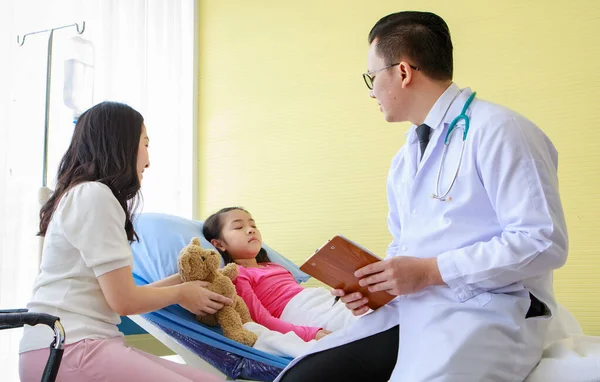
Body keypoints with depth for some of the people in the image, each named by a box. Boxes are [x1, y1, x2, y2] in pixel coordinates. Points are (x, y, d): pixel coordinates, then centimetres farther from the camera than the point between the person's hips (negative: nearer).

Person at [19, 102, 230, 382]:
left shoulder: (88, 195, 21)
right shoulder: (93, 194, -10)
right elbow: (123, 300, -12)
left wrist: (180, 279, 23)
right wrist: (180, 293, 5)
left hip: (86, 344, 9)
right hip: (64, 349, -9)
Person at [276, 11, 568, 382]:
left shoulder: (497, 131, -9)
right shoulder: (403, 161, 18)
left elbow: (544, 242, -16)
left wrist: (430, 271, -16)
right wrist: (373, 282, 3)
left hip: (486, 314, -6)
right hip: (410, 310, 7)